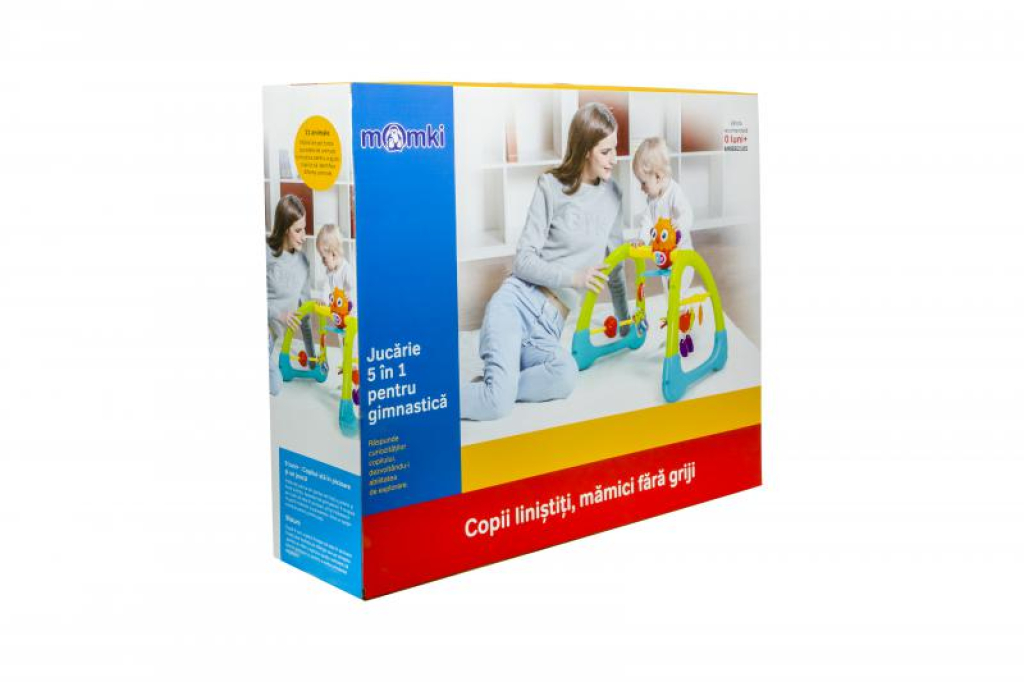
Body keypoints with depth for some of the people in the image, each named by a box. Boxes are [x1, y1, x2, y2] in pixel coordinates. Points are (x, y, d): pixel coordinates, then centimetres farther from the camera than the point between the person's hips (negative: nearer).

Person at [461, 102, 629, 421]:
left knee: (565, 375, -35)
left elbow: (613, 265, 27)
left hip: (549, 324, 4)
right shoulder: (552, 187, 1)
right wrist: (574, 277, -16)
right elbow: (524, 260, -4)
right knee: (499, 400, -30)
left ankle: (493, 387, -17)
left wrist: (626, 320, 32)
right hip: (517, 299, -4)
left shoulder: (612, 196, 15)